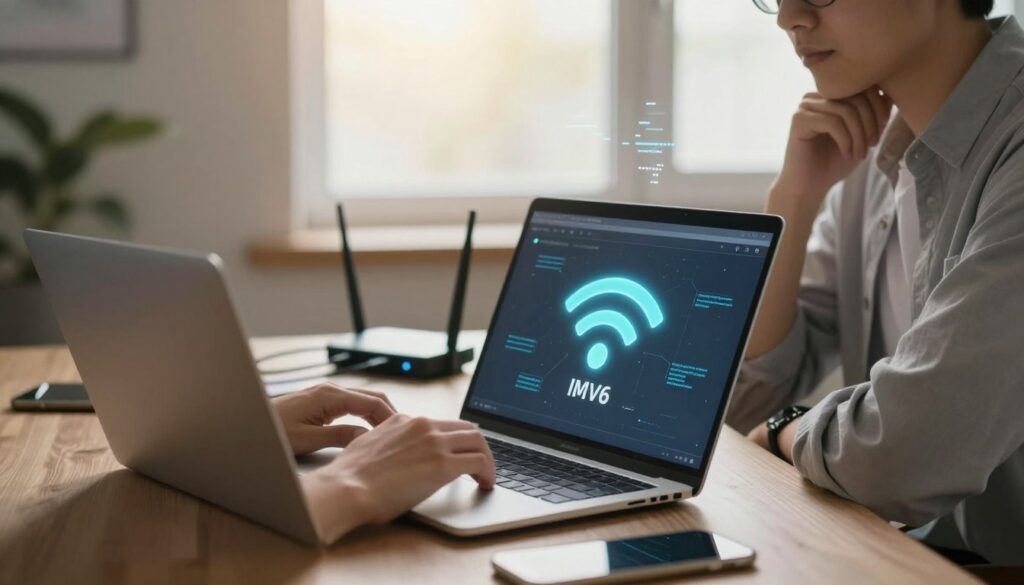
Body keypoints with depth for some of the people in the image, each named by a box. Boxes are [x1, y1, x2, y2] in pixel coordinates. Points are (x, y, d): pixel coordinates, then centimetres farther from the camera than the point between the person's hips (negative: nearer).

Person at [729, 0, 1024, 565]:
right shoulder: (874, 148, 3)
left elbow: (899, 456, -29)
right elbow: (744, 398, 5)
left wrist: (786, 430, -7)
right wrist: (796, 192, -7)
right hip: (932, 554, 6)